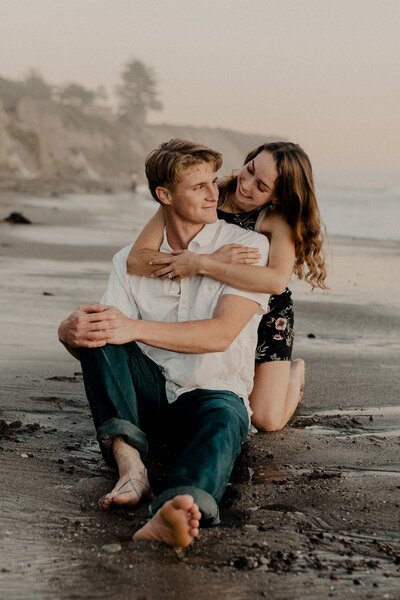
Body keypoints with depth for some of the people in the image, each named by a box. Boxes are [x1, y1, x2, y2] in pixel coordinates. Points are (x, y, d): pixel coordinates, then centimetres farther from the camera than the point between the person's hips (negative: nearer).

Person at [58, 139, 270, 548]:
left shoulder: (247, 246, -2)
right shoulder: (132, 259, 8)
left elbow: (221, 333, -16)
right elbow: (102, 338, -2)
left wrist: (135, 329, -28)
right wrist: (72, 332, -29)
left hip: (213, 391, -3)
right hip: (146, 389, 3)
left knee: (224, 420, -38)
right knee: (95, 331, -22)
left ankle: (169, 515, -70)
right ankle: (130, 465, -37)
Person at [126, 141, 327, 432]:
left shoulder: (279, 219, -23)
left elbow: (277, 280, -44)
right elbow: (136, 259, -29)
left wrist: (201, 265, -44)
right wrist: (215, 260, -37)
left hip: (266, 318, -2)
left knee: (267, 420, -10)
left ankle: (294, 374, 25)